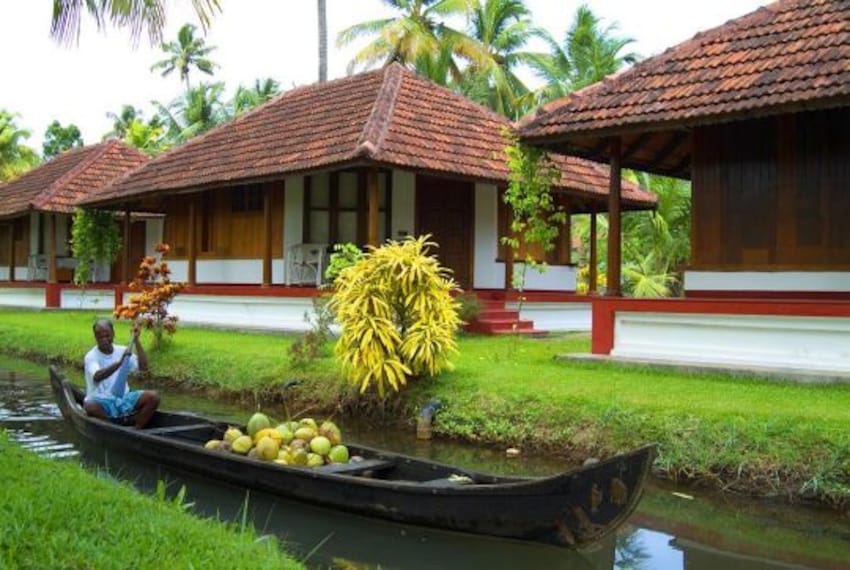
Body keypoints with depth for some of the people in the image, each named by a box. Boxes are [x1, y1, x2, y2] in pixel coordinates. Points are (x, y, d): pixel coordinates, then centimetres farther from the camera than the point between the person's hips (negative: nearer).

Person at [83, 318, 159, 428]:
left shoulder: (122, 350, 8)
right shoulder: (91, 356, -5)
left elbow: (143, 367, -5)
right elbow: (97, 377, -27)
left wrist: (136, 341, -8)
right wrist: (119, 362, -39)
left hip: (124, 398, 4)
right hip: (102, 401, -4)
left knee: (153, 397, -19)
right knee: (90, 406, -37)